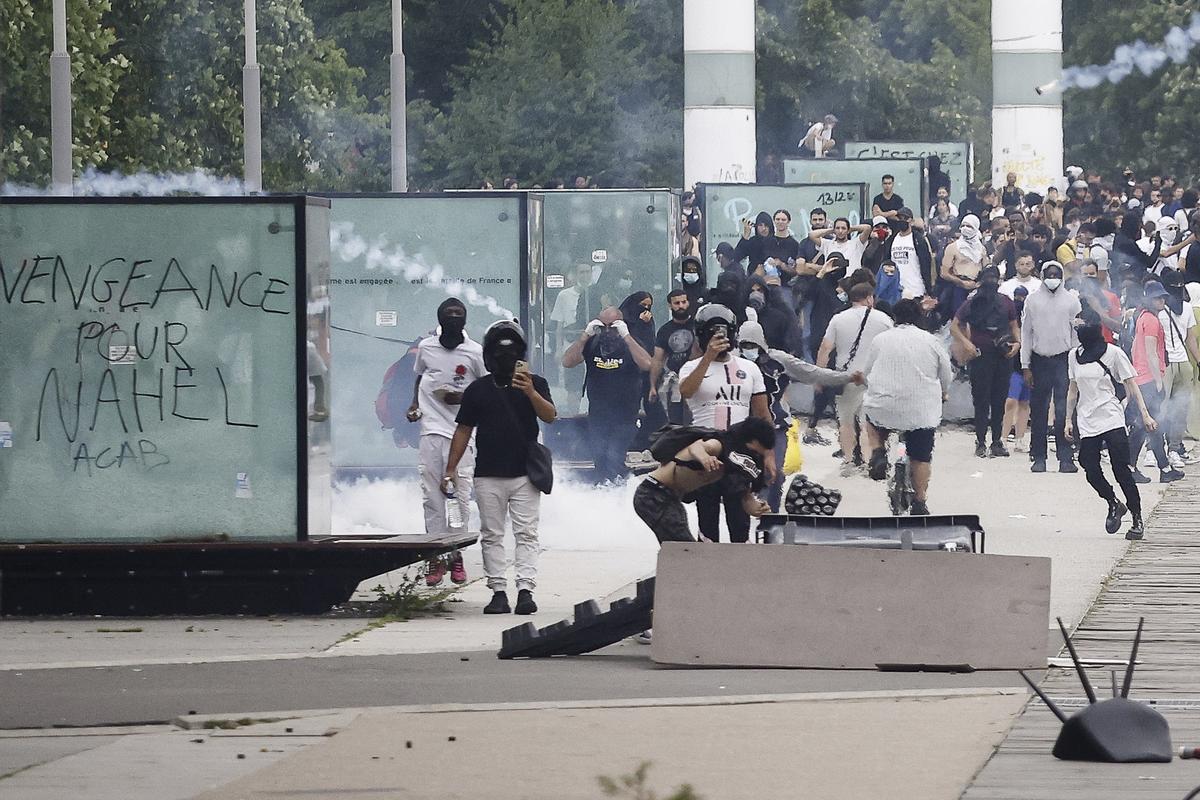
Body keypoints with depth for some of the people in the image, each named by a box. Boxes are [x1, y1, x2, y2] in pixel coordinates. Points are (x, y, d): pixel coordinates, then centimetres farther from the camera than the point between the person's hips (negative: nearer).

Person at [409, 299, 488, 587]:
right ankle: (435, 558, 2)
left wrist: (463, 397, -11)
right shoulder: (426, 347, 8)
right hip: (431, 430, 2)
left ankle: (456, 555, 6)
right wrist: (415, 404, 9)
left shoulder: (475, 353, -1)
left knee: (460, 495, -4)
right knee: (431, 495, -1)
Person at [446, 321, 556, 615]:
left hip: (524, 475, -2)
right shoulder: (478, 389, 9)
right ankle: (498, 591, 4)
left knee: (526, 534, -6)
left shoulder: (535, 384, 4)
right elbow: (464, 430, 11)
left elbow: (550, 416, -9)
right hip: (488, 477, 2)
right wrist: (451, 468, 7)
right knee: (492, 536, 1)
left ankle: (525, 590, -9)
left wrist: (530, 393, -26)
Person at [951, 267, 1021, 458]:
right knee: (981, 400, -4)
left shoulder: (1006, 303, 10)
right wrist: (965, 342, -12)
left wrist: (1017, 342, 0)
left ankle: (997, 441, 13)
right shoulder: (972, 303, 1)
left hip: (1003, 356, 3)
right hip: (980, 355, -3)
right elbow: (954, 326, 4)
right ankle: (981, 443, -1)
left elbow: (1014, 326, 18)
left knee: (999, 400, 5)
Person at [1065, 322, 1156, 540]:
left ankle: (1137, 520, -2)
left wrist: (1145, 415, -5)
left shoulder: (1113, 353, -2)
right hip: (1087, 422, 4)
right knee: (1091, 470, -5)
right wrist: (1069, 420, 16)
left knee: (1122, 471, -10)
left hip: (1112, 420, -4)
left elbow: (1131, 386, 0)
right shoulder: (1075, 356, 11)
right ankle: (1113, 504, 22)